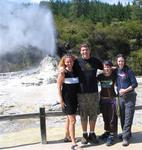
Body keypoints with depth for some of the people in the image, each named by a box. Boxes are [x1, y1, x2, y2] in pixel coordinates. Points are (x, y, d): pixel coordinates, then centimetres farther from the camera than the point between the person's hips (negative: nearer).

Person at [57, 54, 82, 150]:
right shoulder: (63, 72, -10)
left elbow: (78, 85, 12)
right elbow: (59, 87, -9)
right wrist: (61, 100, -14)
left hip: (74, 98, 6)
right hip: (67, 98, -6)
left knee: (69, 118, 20)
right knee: (72, 120, -9)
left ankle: (67, 136, 38)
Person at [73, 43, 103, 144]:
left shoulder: (95, 61, 8)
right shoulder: (77, 62, 1)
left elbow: (104, 68, 22)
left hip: (94, 92, 2)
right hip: (82, 93, -2)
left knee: (93, 114, 9)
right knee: (83, 115, 6)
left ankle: (92, 134, 24)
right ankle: (85, 135, 20)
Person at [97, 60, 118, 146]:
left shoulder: (114, 75, -7)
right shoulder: (100, 76, -2)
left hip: (112, 98, -3)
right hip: (103, 99, 3)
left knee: (112, 118, -1)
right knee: (105, 117, 14)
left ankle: (112, 135, 9)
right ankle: (107, 132, 30)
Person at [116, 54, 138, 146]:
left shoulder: (129, 71, -8)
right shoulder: (116, 71, 6)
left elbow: (135, 84, -8)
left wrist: (125, 90, -16)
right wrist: (119, 90, 4)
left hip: (129, 96, -5)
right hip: (120, 97, 5)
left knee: (128, 117, -5)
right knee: (122, 117, 11)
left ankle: (125, 137, -1)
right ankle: (127, 133, 28)